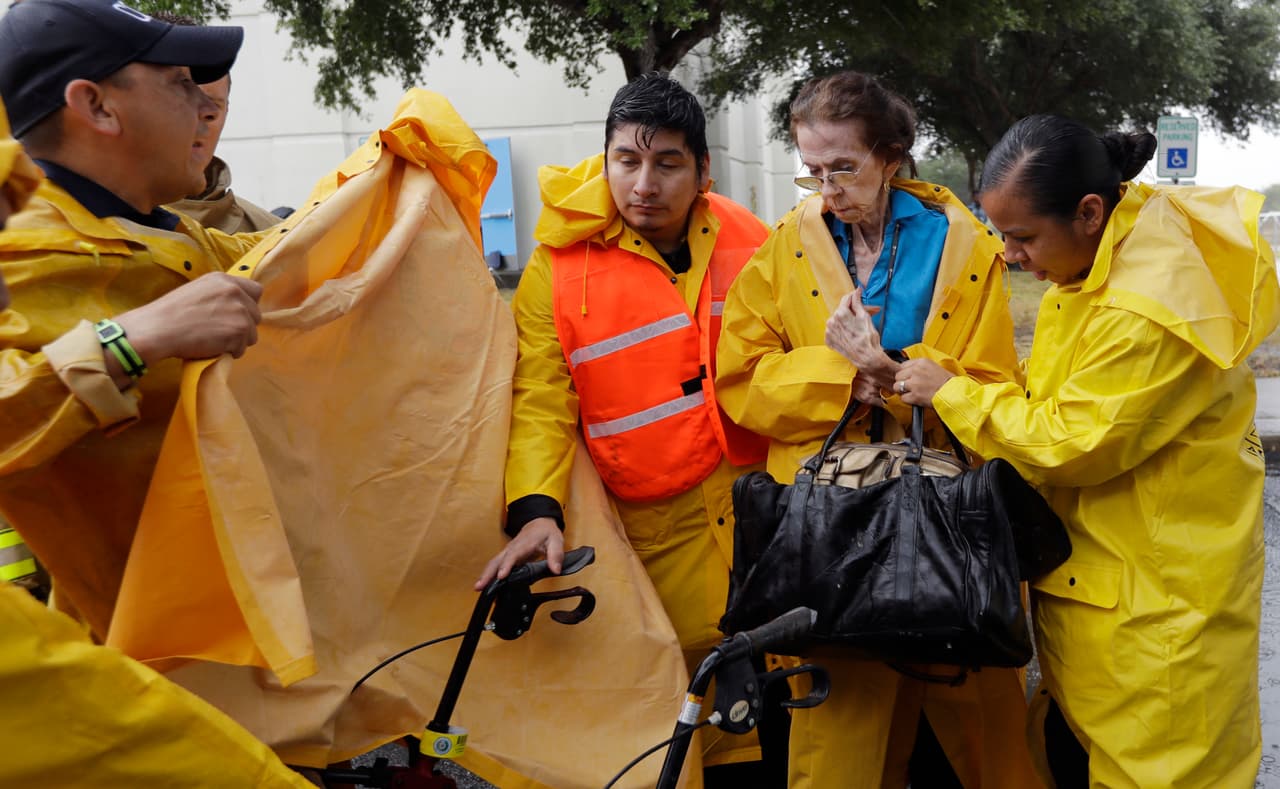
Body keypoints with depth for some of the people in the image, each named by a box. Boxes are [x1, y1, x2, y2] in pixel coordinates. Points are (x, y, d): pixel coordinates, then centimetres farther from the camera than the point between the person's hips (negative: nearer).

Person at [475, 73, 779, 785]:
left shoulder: (747, 242, 2)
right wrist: (537, 510, -22)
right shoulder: (558, 267, -5)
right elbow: (541, 402, -9)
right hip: (659, 529, -3)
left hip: (762, 498, 3)